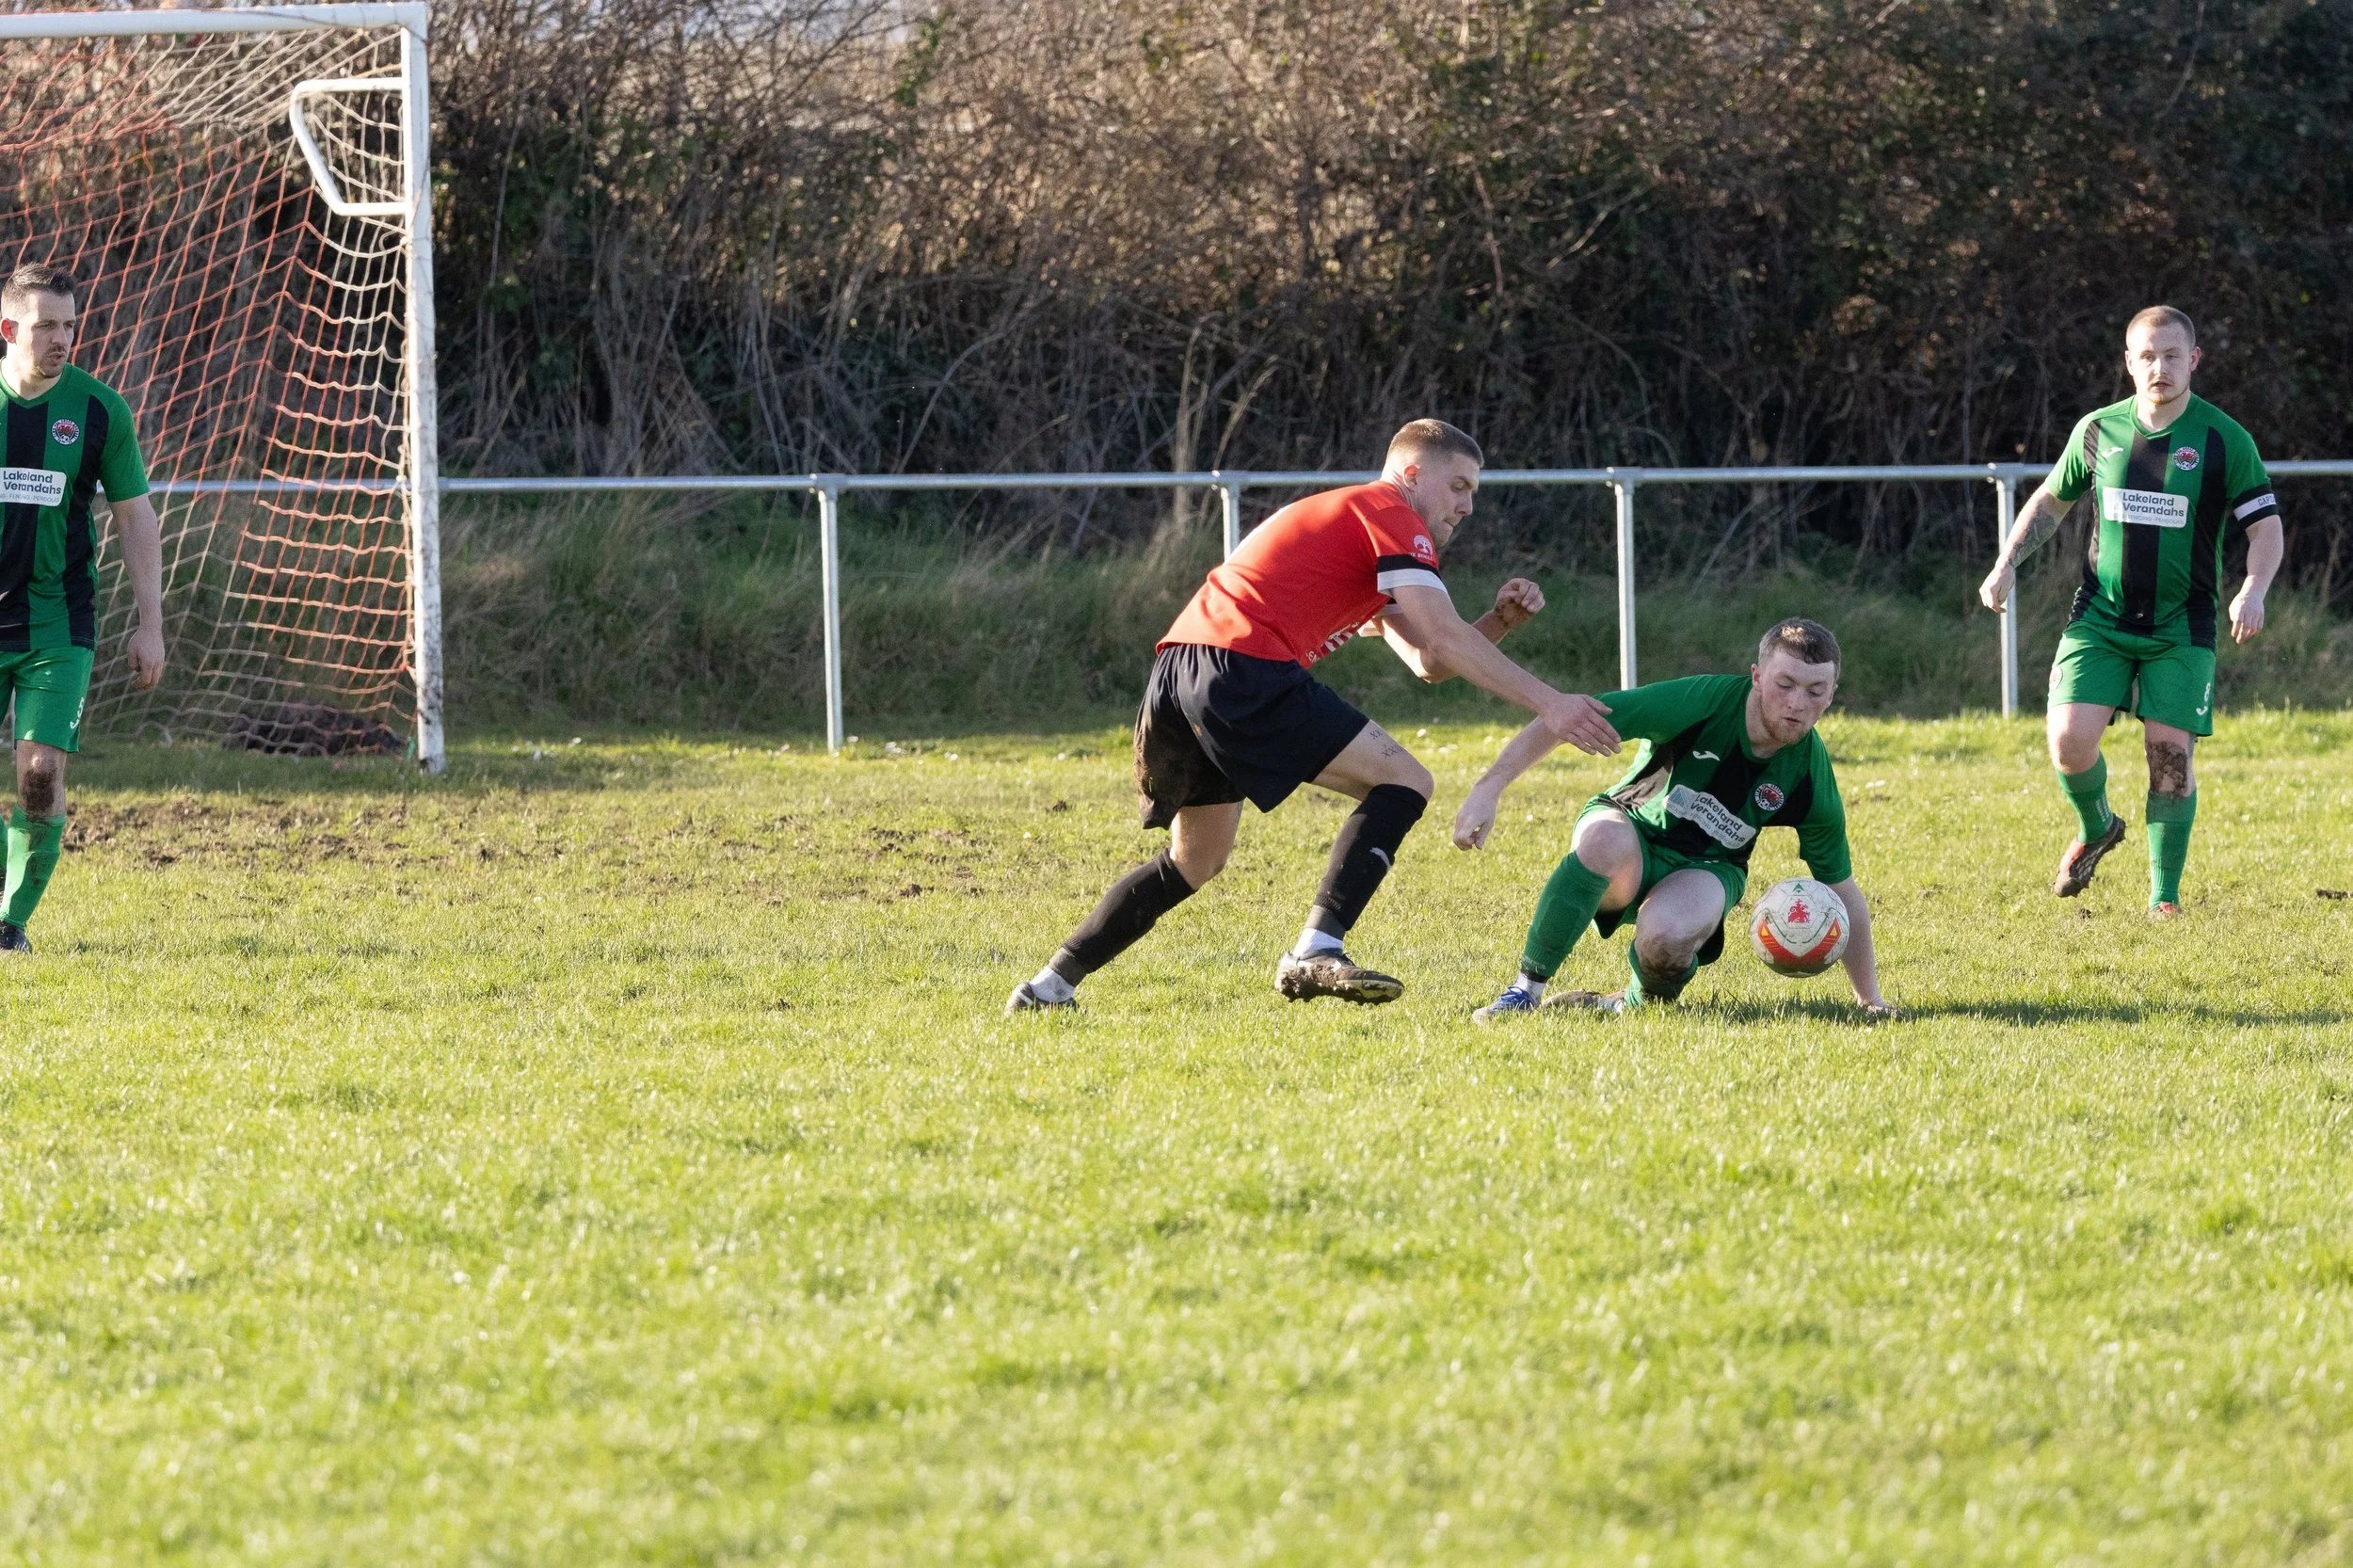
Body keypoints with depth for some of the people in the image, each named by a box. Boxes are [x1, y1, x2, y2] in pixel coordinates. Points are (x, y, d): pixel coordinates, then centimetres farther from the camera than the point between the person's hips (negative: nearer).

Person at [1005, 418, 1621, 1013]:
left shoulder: (1347, 519, 32)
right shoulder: (1391, 515, 3)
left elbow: (1427, 662, 28)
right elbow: (1444, 640, -7)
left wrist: (1501, 620, 13)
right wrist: (1546, 703, -7)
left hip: (1175, 674, 10)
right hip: (1244, 670, -10)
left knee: (1195, 862, 25)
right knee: (1402, 781, -6)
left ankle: (1048, 987, 23)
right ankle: (1316, 954, -19)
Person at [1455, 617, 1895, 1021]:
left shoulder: (1810, 776, -15)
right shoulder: (1702, 702, -25)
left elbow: (1842, 891, -1)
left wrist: (1871, 1000, 2)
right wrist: (1490, 787, -32)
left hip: (1704, 868, 1)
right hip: (1630, 841, -1)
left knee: (1665, 940, -36)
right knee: (1604, 838, -40)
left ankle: (1639, 1003, 2)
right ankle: (1525, 991, -25)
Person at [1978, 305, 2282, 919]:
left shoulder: (2224, 440, -6)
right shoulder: (2099, 431, 3)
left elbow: (2266, 525, -4)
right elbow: (2050, 500, 19)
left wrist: (2253, 591, -22)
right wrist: (2007, 563, 7)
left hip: (2181, 627, -2)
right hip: (2100, 616, 2)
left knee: (2171, 752, -6)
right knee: (2070, 742, -13)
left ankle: (2165, 895, 8)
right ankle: (2096, 828, 20)